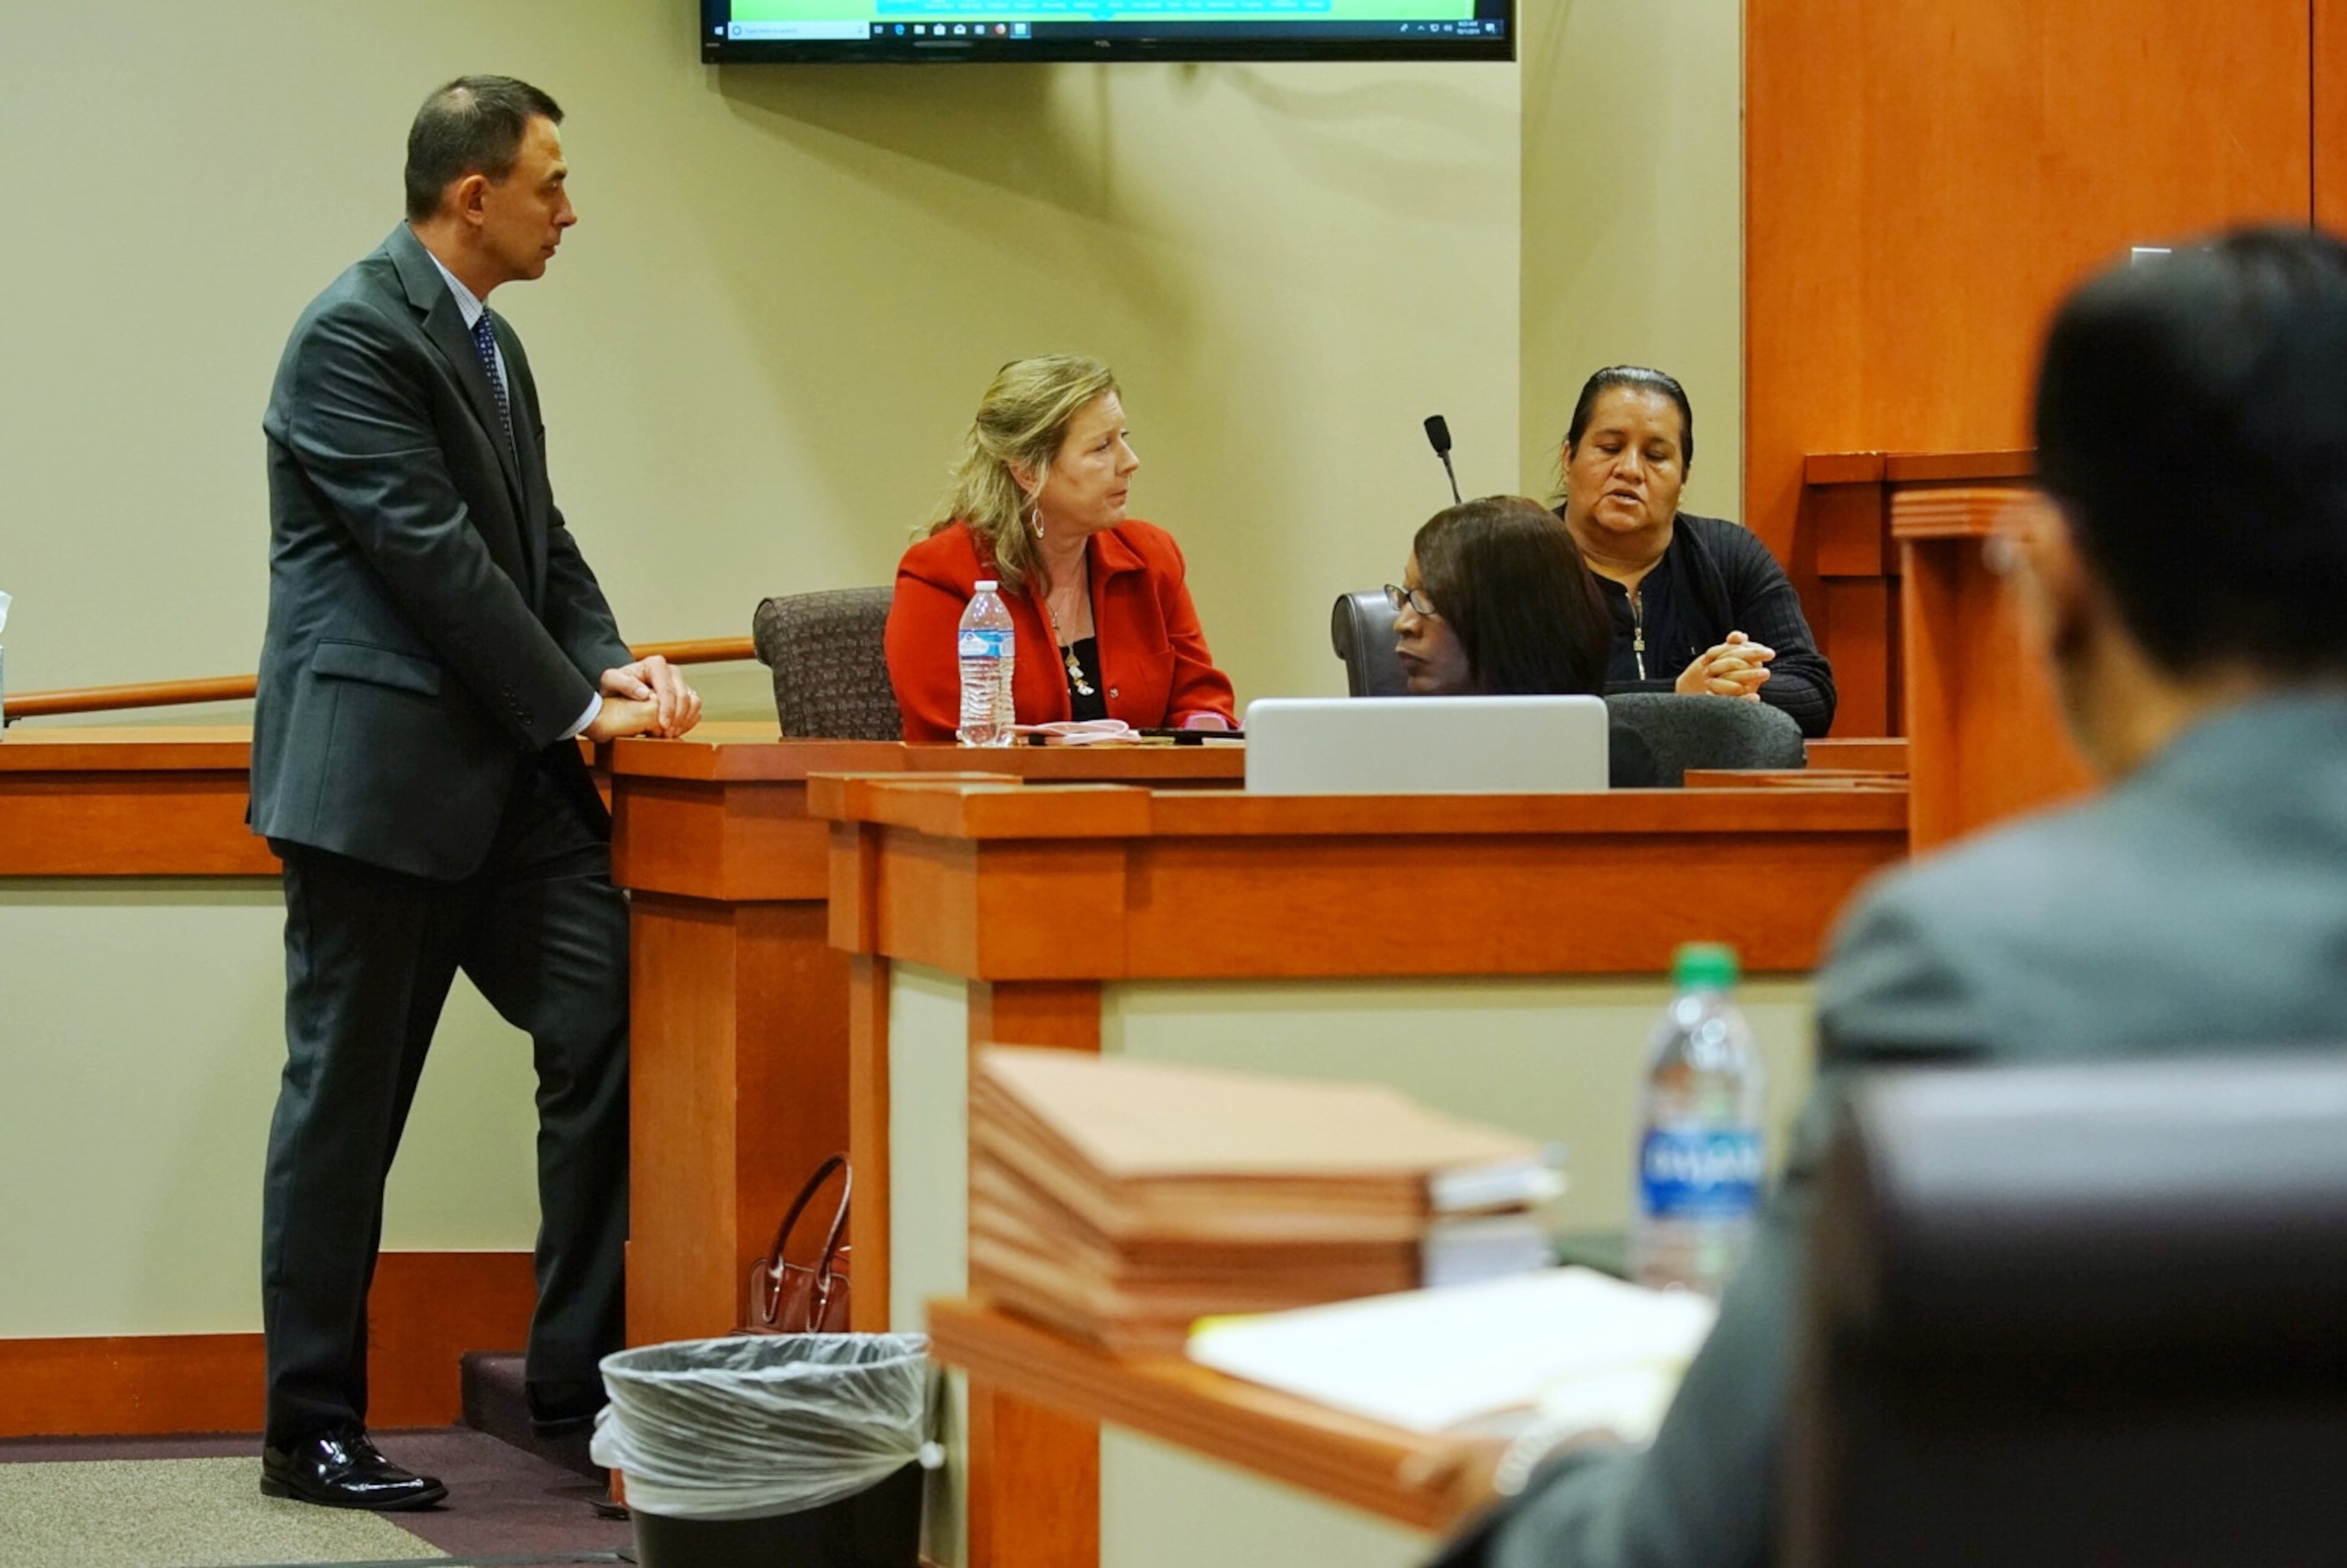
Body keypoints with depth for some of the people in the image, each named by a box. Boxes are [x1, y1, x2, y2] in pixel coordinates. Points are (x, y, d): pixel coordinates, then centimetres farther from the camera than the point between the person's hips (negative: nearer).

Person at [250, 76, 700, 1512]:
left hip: (501, 775, 8)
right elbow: (433, 553, -18)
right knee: (347, 1099, 0)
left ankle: (579, 1377, 6)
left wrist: (613, 665, 0)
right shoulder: (354, 337, -13)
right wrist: (578, 705, -14)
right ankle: (313, 1432, 8)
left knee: (610, 1026, -2)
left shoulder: (490, 343, 16)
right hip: (377, 772, -8)